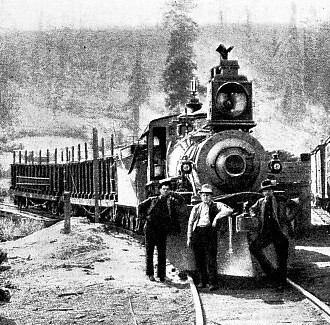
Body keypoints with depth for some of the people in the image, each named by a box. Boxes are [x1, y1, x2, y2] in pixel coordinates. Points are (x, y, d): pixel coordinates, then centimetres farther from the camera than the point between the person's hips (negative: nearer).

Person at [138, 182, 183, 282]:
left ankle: (161, 275, 7)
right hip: (150, 228, 0)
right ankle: (150, 273, 12)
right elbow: (140, 206, 15)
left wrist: (172, 194, -10)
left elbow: (181, 200, -10)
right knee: (149, 251, 4)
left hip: (162, 230, 0)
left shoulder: (170, 201, 6)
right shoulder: (152, 200, 7)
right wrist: (147, 215, 10)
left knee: (162, 253, 1)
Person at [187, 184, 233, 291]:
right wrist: (189, 238, 11)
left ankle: (213, 283, -5)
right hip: (197, 233, 3)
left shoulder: (216, 206, 9)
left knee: (211, 259, -9)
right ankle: (202, 281, 15)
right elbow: (190, 223, 18)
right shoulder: (196, 208, 17)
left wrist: (217, 217, -13)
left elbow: (229, 210, -8)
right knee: (199, 259, 4)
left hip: (210, 232, -3)